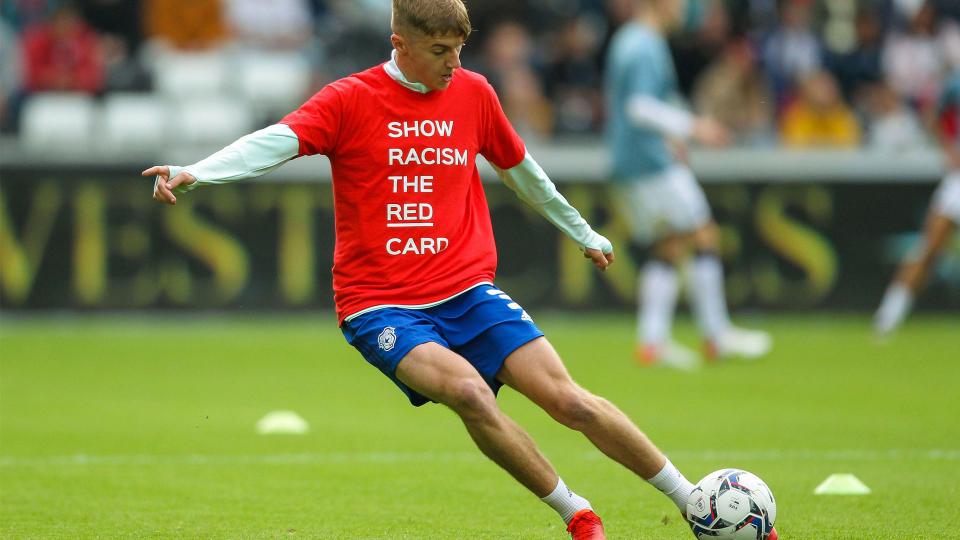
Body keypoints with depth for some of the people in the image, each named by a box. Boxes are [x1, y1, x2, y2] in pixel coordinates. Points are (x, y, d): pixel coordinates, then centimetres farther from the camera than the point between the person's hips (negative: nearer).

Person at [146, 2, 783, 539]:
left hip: (467, 292, 3)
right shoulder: (351, 100, -5)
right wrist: (194, 172, -36)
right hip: (380, 307, -3)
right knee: (468, 391, -29)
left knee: (569, 399, -10)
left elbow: (521, 169, 23)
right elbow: (275, 142, -19)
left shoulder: (473, 93, 7)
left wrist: (583, 232, 35)